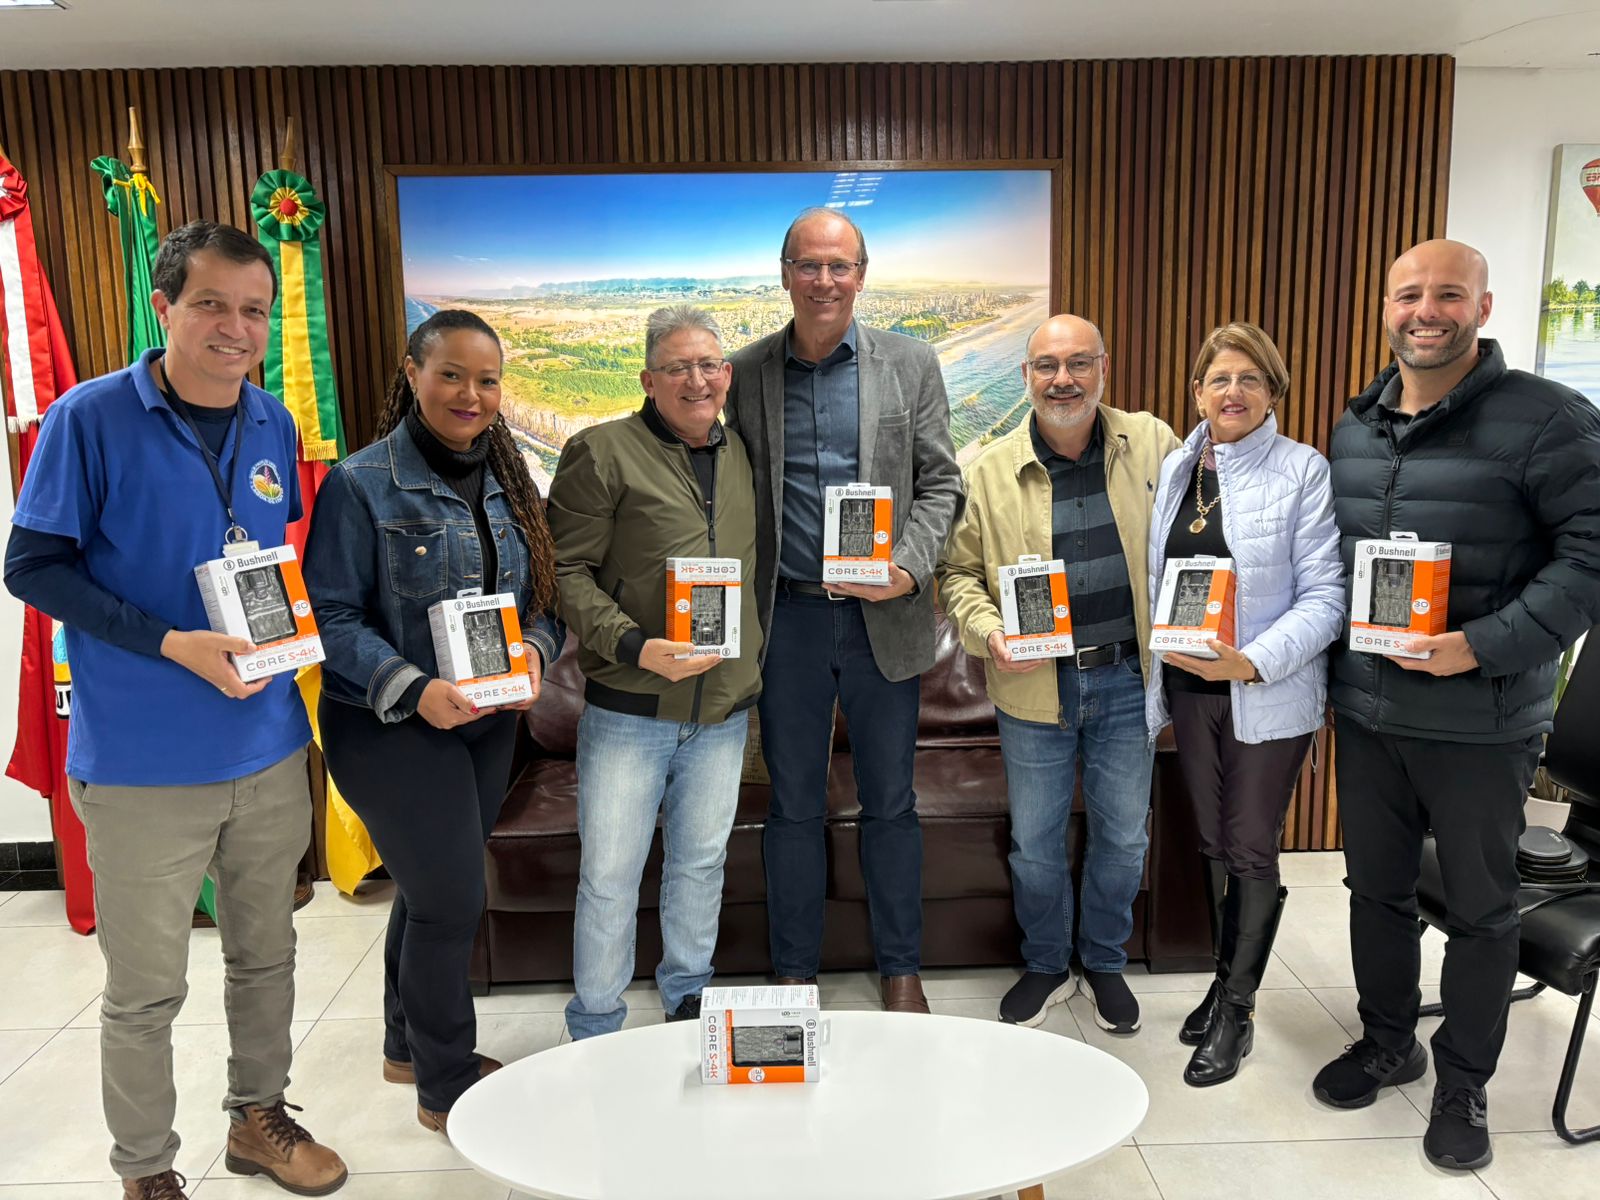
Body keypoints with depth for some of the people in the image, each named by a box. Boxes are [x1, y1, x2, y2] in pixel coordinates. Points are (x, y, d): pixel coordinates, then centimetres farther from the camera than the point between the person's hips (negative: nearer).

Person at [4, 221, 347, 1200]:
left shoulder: (275, 426, 5)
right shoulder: (92, 418, -10)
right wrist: (172, 643, -20)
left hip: (269, 748, 5)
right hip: (141, 761, -4)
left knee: (267, 952, 19)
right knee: (146, 989, 9)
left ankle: (260, 1115, 40)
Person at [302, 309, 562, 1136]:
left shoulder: (506, 482, 7)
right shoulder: (362, 484, -12)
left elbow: (541, 595, 10)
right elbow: (331, 618, -14)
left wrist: (534, 648, -11)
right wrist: (412, 689, -25)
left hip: (489, 724, 6)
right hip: (391, 728, -6)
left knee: (431, 890, 19)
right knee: (451, 902, -1)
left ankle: (409, 1046, 40)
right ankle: (448, 1086, 20)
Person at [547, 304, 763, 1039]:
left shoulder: (742, 455, 11)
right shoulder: (603, 452, -7)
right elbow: (567, 570, -10)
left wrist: (756, 660, 10)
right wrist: (633, 645, -21)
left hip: (724, 707, 5)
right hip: (629, 708, -4)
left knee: (701, 862, 17)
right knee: (609, 876, 4)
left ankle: (688, 1000, 37)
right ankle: (595, 1034, 23)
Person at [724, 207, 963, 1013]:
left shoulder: (910, 364, 3)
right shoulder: (746, 372, 4)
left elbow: (940, 483, 3)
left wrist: (908, 568, -14)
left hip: (883, 616, 0)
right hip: (787, 618, 1)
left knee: (890, 803, 11)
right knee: (793, 805, 11)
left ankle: (900, 968, 29)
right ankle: (794, 971, 28)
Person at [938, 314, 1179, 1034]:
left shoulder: (1152, 444, 0)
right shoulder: (992, 470, -2)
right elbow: (959, 570, 4)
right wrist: (986, 631, -14)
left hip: (1128, 680, 1)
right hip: (1034, 685, 0)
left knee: (1123, 838, 14)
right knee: (1034, 845, 11)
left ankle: (1105, 963, 38)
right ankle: (1046, 967, 35)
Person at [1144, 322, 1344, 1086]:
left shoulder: (1304, 472, -10)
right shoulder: (1176, 468, 6)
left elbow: (1325, 596, -13)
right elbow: (1155, 582, 9)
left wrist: (1254, 662, -25)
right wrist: (1154, 688, 8)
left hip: (1269, 697, -5)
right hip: (1189, 688, 5)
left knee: (1252, 851, 4)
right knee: (1212, 844, 16)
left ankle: (1237, 1012, 20)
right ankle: (1226, 980, 34)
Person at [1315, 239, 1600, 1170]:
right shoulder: (1354, 428, 8)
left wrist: (1486, 646, -24)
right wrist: (1325, 674, 8)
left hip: (1484, 724, -5)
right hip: (1365, 713, 5)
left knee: (1482, 908, 11)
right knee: (1377, 888, 17)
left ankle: (1464, 1082, 30)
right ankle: (1387, 1041, 38)